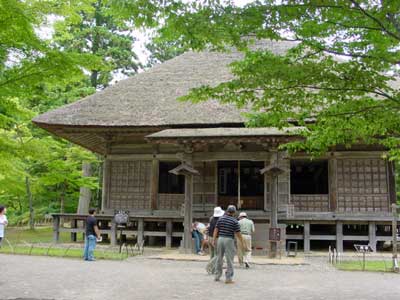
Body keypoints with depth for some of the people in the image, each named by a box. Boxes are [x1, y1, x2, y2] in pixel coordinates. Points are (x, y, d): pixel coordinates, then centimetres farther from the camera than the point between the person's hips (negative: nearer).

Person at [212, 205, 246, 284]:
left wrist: (214, 240, 7)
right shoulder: (235, 221, -6)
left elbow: (216, 230, 3)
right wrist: (242, 243, 3)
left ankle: (217, 276, 21)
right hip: (229, 240, -4)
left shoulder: (221, 218, 5)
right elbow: (238, 234, -7)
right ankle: (228, 278, 0)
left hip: (220, 239, 4)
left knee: (219, 258, 15)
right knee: (229, 260, 1)